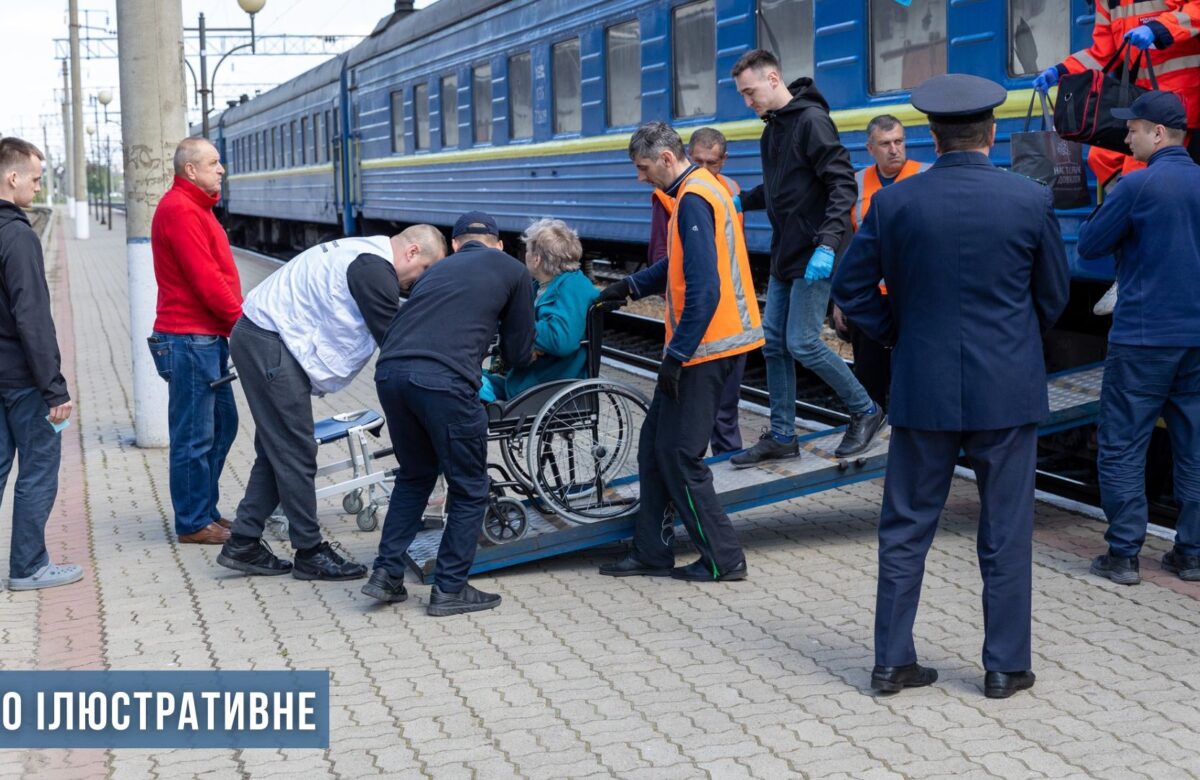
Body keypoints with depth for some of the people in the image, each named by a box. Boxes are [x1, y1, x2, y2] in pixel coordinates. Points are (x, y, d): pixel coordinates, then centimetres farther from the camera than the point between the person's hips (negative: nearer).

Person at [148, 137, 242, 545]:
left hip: (209, 336, 11)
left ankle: (205, 510, 26)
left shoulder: (195, 207, 18)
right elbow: (204, 279, -20)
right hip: (189, 339, -11)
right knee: (195, 436, -3)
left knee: (222, 425, 16)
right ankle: (193, 523, 5)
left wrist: (239, 319, 9)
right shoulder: (180, 210, -15)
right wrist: (241, 319, -11)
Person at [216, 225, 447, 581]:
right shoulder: (374, 269, -16)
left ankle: (243, 545, 17)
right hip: (271, 344, -11)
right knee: (296, 453, -4)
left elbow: (386, 333, 20)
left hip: (257, 338, 11)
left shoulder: (363, 255, 17)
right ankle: (310, 553, 3)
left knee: (276, 451, 14)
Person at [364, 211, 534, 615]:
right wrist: (515, 355, 43)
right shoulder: (513, 271, 18)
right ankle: (449, 589, 13)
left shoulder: (438, 269, 31)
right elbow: (519, 355, 18)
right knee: (469, 491, 12)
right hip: (444, 381, -6)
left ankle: (386, 574, 22)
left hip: (390, 371, 6)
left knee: (415, 476, 26)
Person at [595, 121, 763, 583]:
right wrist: (632, 286, 15)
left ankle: (723, 560, 6)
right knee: (655, 443, 13)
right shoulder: (700, 190, 14)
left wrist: (677, 355, -21)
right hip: (701, 343, 10)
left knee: (678, 454, -3)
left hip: (704, 346, -10)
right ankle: (651, 553, 20)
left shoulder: (693, 200, -17)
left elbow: (703, 289, -24)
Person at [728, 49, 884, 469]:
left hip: (814, 257, -9)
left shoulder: (811, 120, -15)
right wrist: (741, 201, 7)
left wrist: (828, 244, -29)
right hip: (785, 255, 9)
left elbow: (843, 185, -21)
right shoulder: (773, 128, 12)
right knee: (774, 343, 8)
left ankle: (866, 412, 10)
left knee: (802, 343, -8)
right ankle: (782, 436, 16)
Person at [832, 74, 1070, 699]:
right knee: (1006, 531, 9)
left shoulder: (894, 202, -5)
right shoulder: (1031, 200, -6)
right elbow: (1055, 295, 5)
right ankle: (1005, 666, 15)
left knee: (906, 528, 10)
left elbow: (851, 287, 1)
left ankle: (892, 661, 14)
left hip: (923, 387, 1)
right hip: (1008, 389, -1)